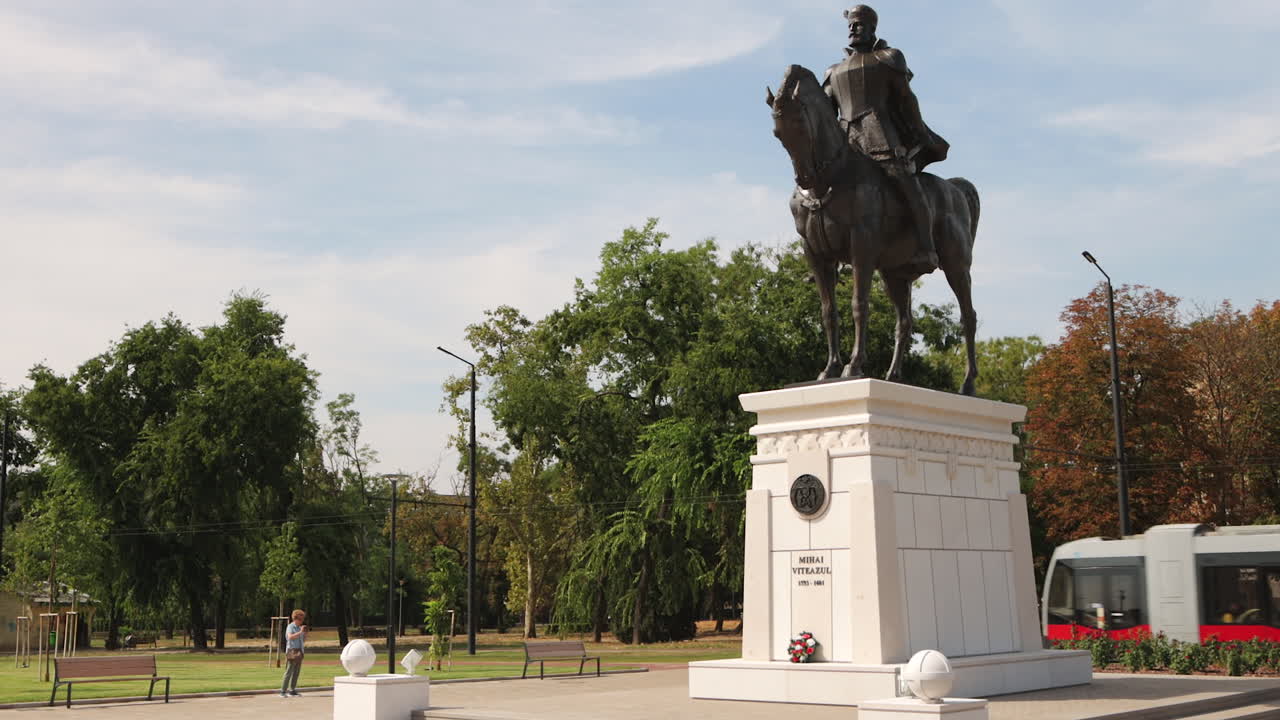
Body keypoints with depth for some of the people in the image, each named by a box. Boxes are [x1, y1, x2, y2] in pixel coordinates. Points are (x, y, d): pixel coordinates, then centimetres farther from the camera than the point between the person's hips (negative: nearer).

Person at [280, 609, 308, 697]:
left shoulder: (299, 628, 15)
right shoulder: (290, 627, -6)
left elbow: (304, 640, 19)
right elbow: (290, 637, -23)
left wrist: (305, 633, 2)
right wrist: (300, 632, -23)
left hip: (299, 652, 7)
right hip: (292, 651, -7)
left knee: (296, 672, 5)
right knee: (289, 672, -11)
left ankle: (292, 690, 9)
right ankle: (283, 691, -11)